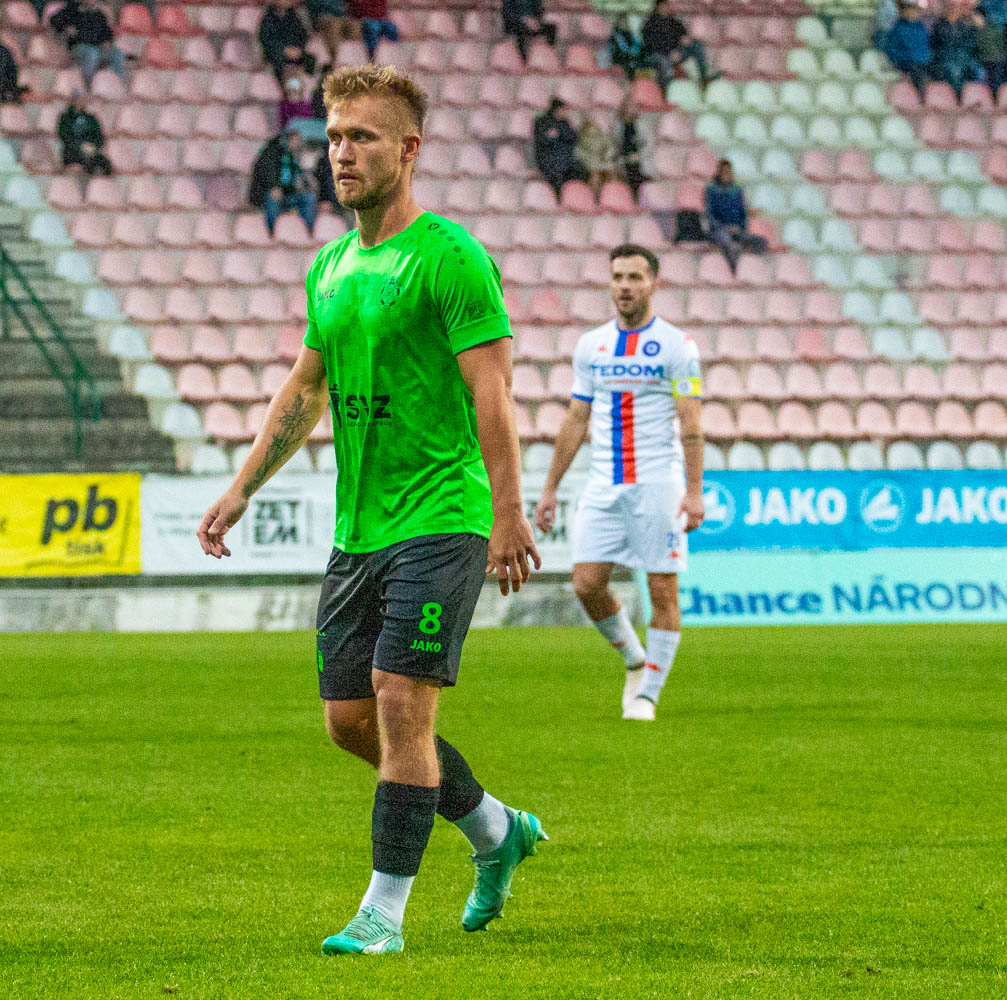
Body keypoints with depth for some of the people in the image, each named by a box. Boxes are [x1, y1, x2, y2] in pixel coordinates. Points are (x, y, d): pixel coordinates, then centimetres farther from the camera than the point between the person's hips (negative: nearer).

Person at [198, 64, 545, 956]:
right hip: (358, 531, 8)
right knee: (350, 718, 9)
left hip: (441, 521, -8)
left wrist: (508, 515, -20)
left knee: (400, 703, -12)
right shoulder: (331, 268, 13)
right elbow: (305, 391, 24)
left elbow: (492, 392, -14)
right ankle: (496, 832, 28)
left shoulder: (450, 256, -10)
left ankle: (384, 913, -6)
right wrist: (241, 491, 22)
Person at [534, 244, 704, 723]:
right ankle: (634, 660, 19)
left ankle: (647, 693, 5)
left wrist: (694, 491, -16)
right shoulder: (591, 346, 11)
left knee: (663, 590, -4)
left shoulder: (676, 345, -3)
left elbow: (690, 425, -7)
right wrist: (550, 489, 13)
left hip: (658, 484, -4)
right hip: (603, 485, 4)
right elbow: (575, 421, 15)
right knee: (587, 583, -4)